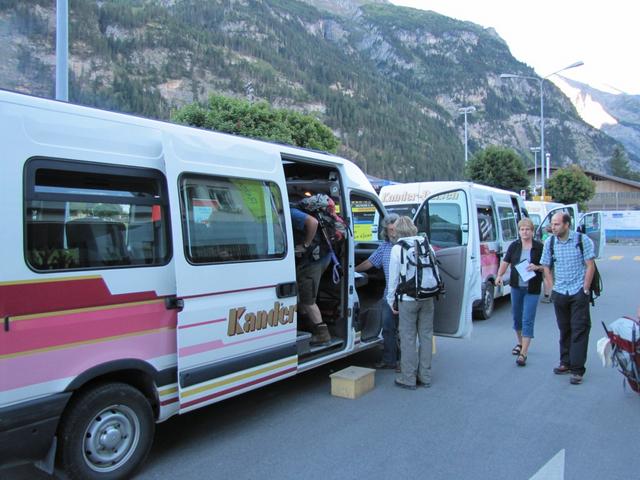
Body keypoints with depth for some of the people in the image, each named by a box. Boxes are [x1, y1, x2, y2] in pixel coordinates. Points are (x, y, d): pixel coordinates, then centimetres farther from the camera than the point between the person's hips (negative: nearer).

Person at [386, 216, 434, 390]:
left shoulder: (397, 249, -8)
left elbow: (393, 277, -5)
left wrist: (391, 300, 4)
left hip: (408, 299, -5)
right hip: (427, 297, 5)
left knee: (408, 338, 3)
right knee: (426, 336, 11)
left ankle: (408, 378, 10)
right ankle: (425, 376, 20)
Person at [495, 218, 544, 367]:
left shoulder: (539, 247, -4)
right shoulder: (514, 246, 4)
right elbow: (505, 262, 2)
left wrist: (537, 267, -21)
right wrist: (499, 275, -13)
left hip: (532, 289, -3)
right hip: (516, 287, 3)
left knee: (528, 320, -6)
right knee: (517, 316, 16)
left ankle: (523, 353, -5)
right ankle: (520, 343, 38)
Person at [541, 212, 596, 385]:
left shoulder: (582, 240, -7)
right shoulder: (549, 242, 2)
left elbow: (590, 266, -4)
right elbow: (546, 267, 10)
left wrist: (585, 289, -8)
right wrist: (552, 289, 4)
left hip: (579, 292, -3)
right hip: (559, 293, 4)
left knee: (579, 330, -4)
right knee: (564, 329, 13)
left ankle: (577, 369, -1)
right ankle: (566, 363, 25)